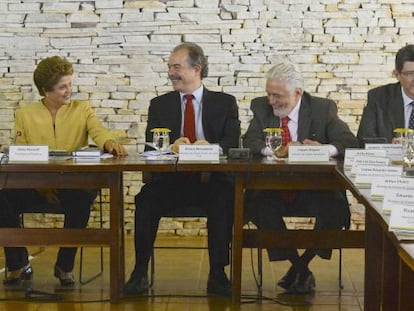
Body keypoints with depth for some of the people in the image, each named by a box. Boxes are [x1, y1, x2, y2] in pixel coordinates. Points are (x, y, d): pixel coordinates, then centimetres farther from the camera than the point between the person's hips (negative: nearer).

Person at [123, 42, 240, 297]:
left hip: (211, 180, -1)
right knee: (146, 199, -29)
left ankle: (218, 275, -26)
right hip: (171, 179, 2)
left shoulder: (225, 103, 11)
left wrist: (212, 147, -26)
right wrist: (172, 145, -19)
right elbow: (151, 144, 4)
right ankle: (140, 273, -22)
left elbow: (233, 142, -2)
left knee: (224, 200, -34)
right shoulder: (160, 105, 16)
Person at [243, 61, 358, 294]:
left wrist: (325, 149, -30)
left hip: (315, 189, -1)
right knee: (258, 206, -30)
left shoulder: (323, 109, 1)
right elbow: (249, 142, -9)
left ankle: (301, 264, -5)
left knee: (336, 209, -30)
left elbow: (349, 141, -8)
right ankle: (300, 268, -11)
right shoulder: (261, 107, 5)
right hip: (272, 189, 1)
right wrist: (276, 151, -29)